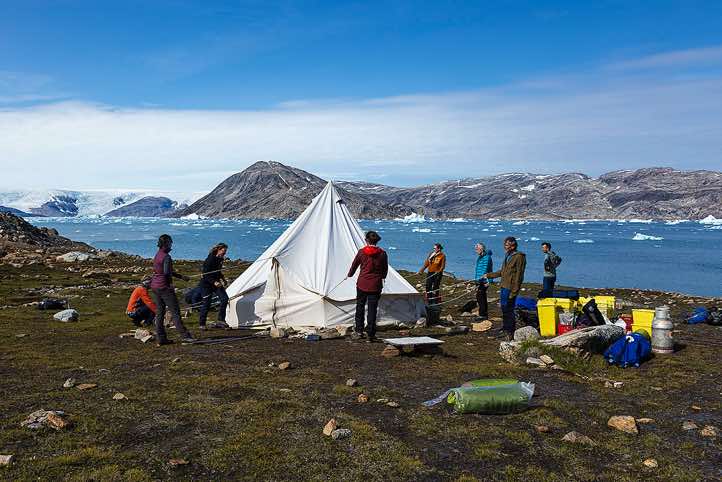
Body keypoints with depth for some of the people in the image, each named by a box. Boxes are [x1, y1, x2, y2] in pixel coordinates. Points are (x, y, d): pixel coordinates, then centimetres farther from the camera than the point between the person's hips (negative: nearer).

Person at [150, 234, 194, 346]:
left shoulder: (157, 255, 14)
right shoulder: (166, 257, -15)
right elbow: (167, 273, -24)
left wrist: (181, 276, 25)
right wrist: (170, 283, -8)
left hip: (154, 286, 9)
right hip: (164, 287, -9)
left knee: (159, 312, 10)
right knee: (175, 311, -7)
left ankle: (161, 338, 13)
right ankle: (184, 335, -6)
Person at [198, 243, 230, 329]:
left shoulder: (220, 259, 5)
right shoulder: (210, 259, -20)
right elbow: (206, 274, -21)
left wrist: (223, 279, 6)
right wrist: (214, 282, -29)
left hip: (216, 282, 7)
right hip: (206, 284, -7)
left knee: (224, 298, -9)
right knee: (206, 303, -4)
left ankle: (221, 321, -4)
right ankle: (202, 324, 11)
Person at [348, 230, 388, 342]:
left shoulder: (361, 252, -4)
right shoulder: (382, 253, -2)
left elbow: (354, 265, 10)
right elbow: (385, 269, 11)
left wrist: (350, 275, 30)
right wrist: (382, 277, 33)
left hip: (362, 284, 0)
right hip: (375, 285, 0)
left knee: (360, 306, 16)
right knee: (372, 309, 4)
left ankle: (359, 331, 17)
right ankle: (371, 335, 5)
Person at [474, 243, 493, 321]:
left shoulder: (487, 257, -15)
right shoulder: (479, 257, 16)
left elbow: (485, 269, -23)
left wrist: (480, 279, -30)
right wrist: (476, 279, 21)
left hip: (484, 281, -10)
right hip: (479, 281, 10)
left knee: (479, 296, -11)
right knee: (482, 297, 14)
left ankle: (482, 315, -5)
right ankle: (485, 315, 23)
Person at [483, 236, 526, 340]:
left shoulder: (519, 257, -13)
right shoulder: (508, 256, 15)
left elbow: (518, 275, -17)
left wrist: (514, 291, -20)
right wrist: (489, 275, 28)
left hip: (510, 288, -9)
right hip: (504, 286, 9)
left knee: (508, 310, -5)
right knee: (504, 308, 16)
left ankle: (510, 332, 5)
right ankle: (506, 328, 29)